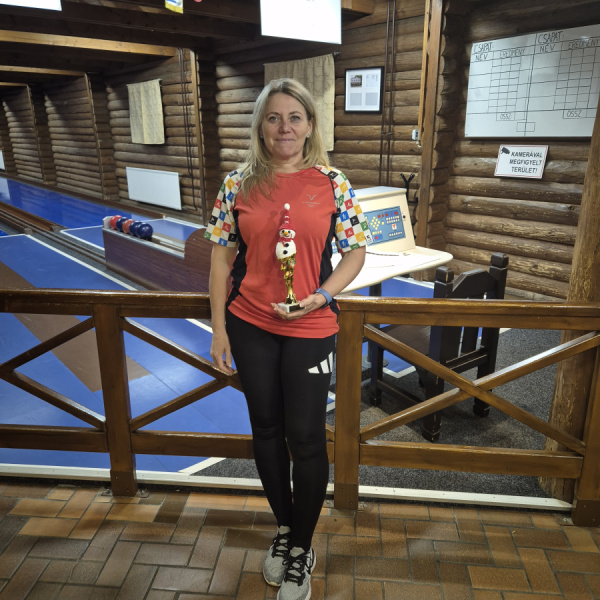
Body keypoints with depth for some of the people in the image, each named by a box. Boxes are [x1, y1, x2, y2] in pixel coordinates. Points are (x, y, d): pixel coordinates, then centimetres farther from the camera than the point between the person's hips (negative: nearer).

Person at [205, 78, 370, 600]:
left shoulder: (333, 185, -3)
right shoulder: (239, 185, 0)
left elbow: (355, 253, 1)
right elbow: (222, 259, 2)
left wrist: (319, 297, -15)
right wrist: (219, 329, 0)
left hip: (310, 328, -2)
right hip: (250, 327, 2)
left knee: (306, 438, 6)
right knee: (267, 430, 16)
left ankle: (301, 551, 29)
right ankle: (283, 528, 40)